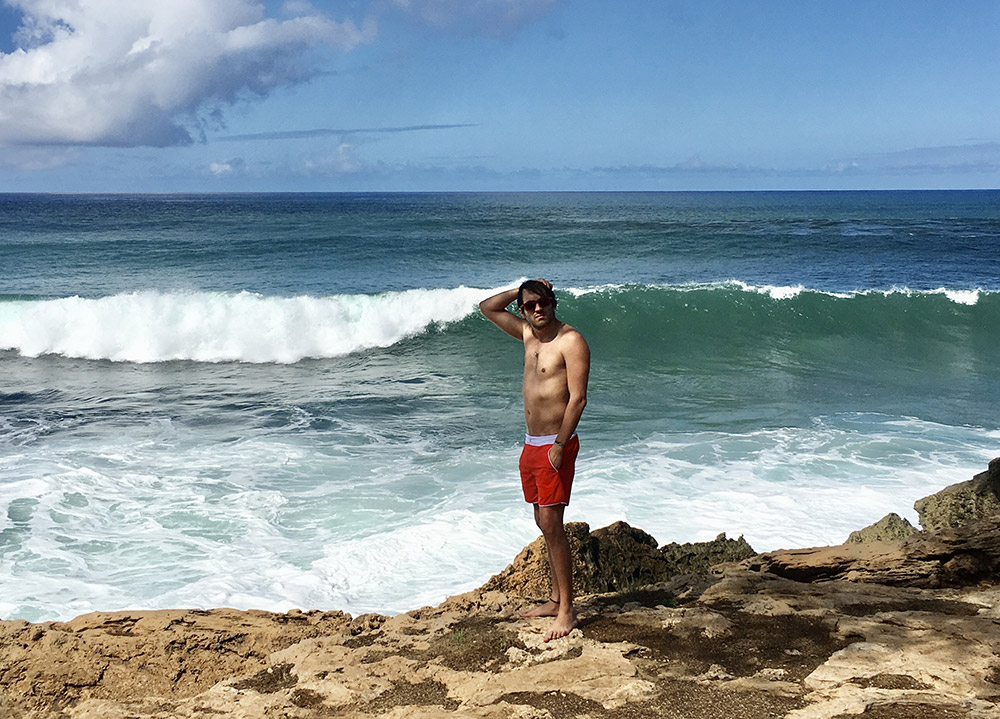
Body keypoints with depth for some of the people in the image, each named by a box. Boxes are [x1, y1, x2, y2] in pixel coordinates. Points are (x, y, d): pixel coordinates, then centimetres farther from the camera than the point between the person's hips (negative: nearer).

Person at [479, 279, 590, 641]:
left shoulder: (571, 341, -12)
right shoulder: (528, 333, 10)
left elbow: (578, 398, -18)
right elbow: (487, 308, 20)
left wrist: (559, 446, -22)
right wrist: (521, 290, 6)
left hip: (555, 445, -8)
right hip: (531, 444, 8)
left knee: (551, 523, -9)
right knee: (544, 523, 12)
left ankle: (567, 610, -3)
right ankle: (555, 599, 22)